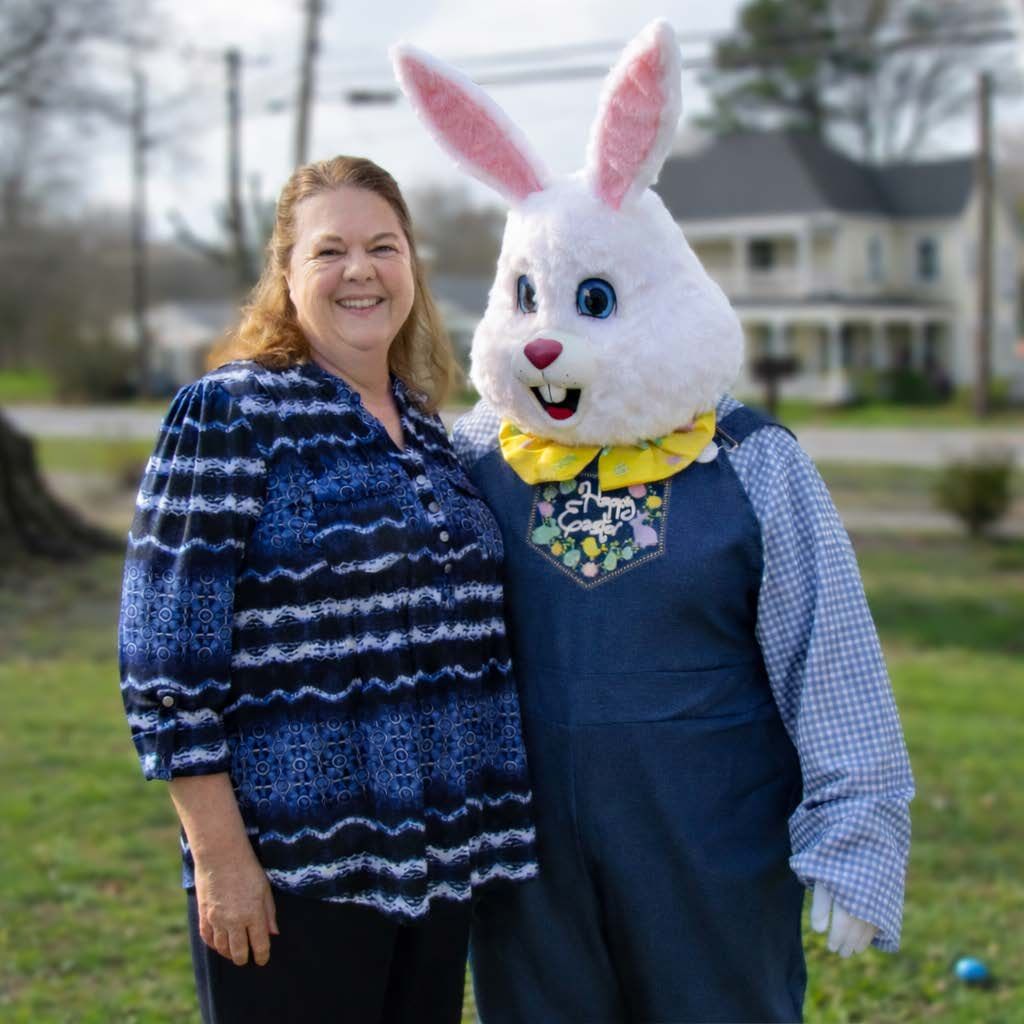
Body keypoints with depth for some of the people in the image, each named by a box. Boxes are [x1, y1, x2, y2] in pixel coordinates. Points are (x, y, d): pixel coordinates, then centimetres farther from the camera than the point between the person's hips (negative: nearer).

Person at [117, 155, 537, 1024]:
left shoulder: (428, 430, 11)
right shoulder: (229, 415, -8)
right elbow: (166, 656, -13)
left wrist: (487, 833, 14)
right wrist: (219, 854, -16)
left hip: (439, 858, 6)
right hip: (295, 874, -6)